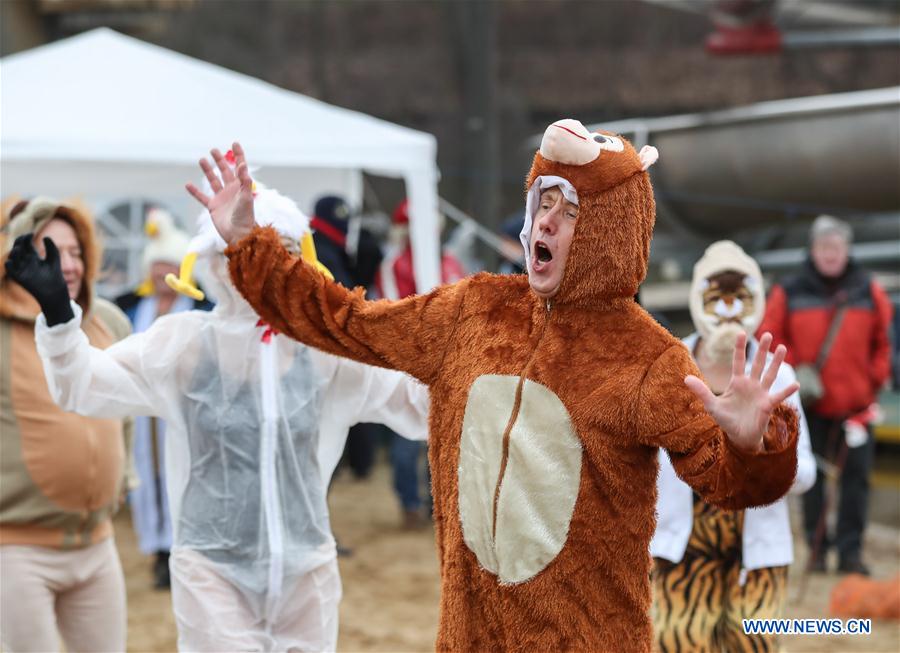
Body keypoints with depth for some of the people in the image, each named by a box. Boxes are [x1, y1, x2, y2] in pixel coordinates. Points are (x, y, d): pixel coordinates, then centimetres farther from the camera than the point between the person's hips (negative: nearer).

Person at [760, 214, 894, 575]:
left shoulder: (869, 292, 5)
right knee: (811, 478, 5)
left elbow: (883, 342, 12)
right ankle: (817, 549, 15)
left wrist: (875, 379, 4)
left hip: (856, 405, 1)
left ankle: (850, 551, 5)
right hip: (810, 406, -1)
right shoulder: (789, 293, 1)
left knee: (856, 477, -1)